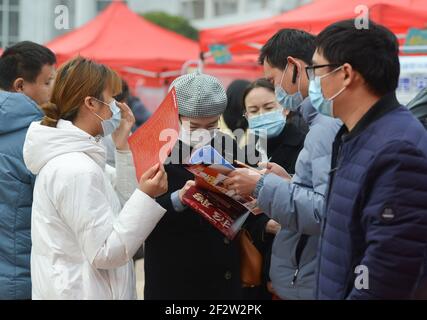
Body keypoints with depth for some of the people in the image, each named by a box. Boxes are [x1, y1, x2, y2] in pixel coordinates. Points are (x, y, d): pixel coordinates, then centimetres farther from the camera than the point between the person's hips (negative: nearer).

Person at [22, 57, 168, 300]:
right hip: (81, 292, -9)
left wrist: (123, 146, 1)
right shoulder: (76, 170, -23)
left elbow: (122, 205, 9)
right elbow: (105, 253, -22)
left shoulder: (74, 155, 6)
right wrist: (147, 197, -29)